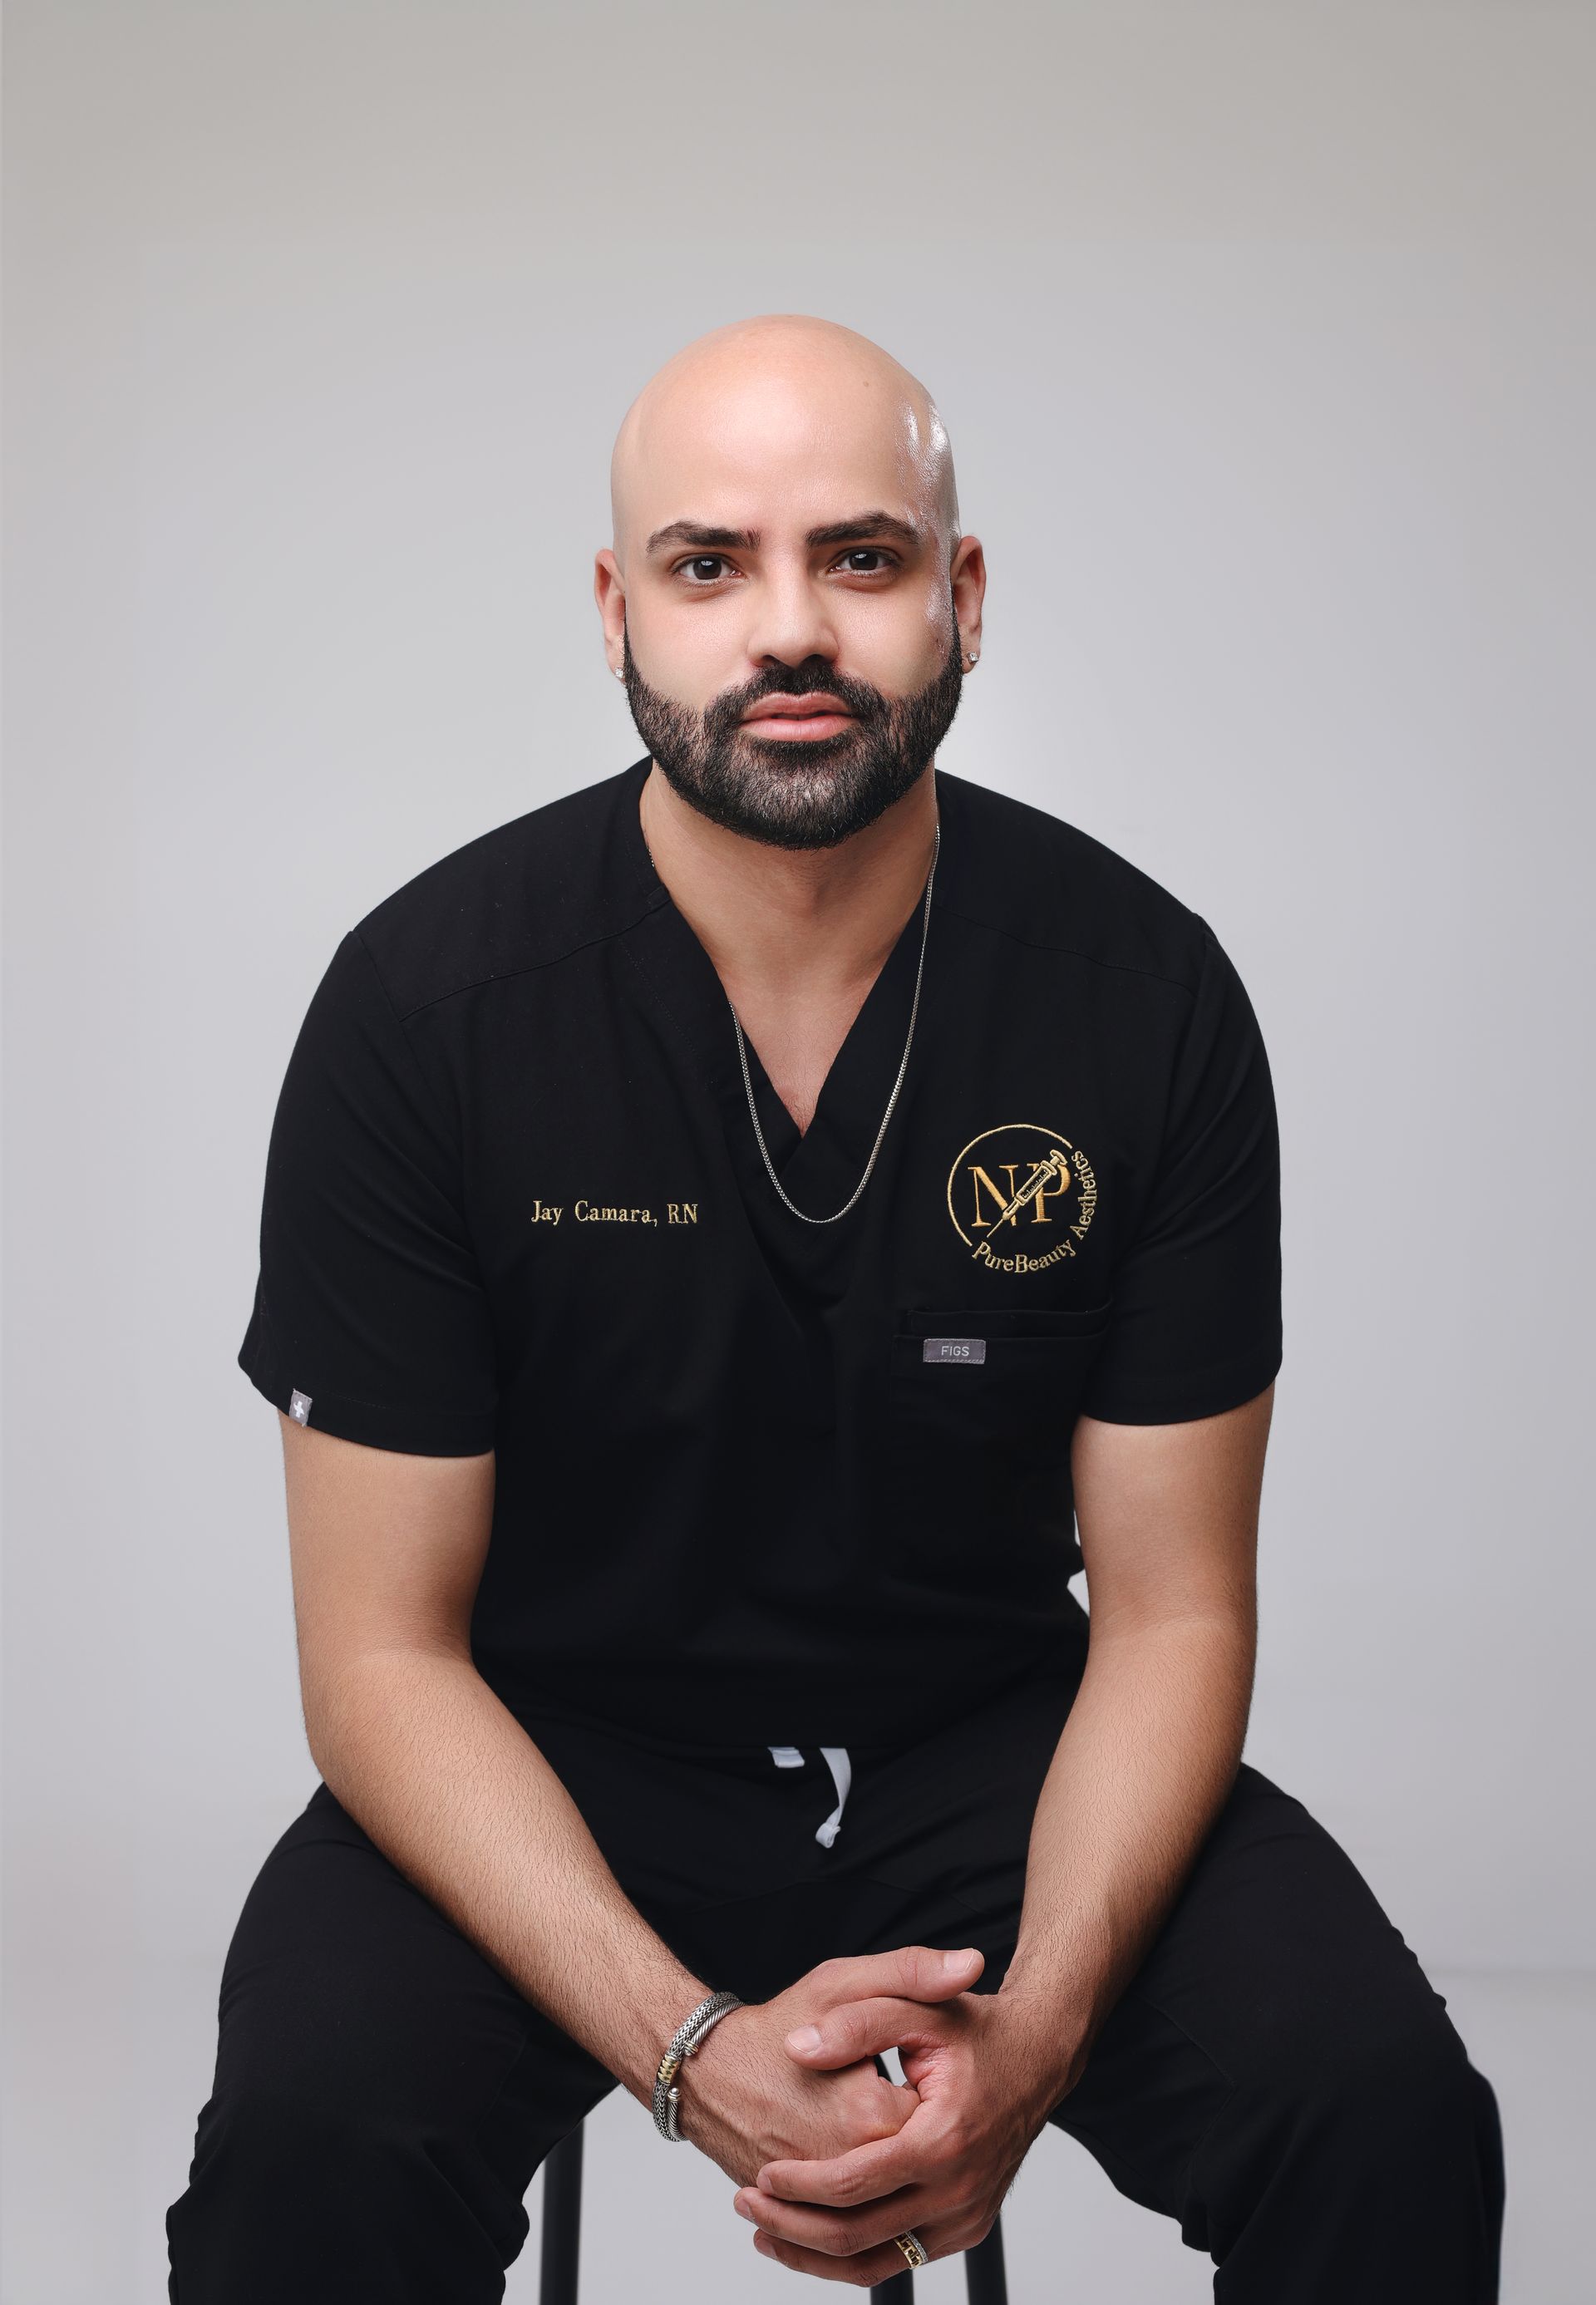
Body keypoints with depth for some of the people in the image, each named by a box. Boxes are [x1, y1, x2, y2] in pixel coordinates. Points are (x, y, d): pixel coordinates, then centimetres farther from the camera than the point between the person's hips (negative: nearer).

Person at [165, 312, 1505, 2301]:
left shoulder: (1148, 989, -10)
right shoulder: (421, 1001, -14)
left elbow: (1172, 1608, -5)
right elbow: (386, 1652, -11)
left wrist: (1035, 2026, -23)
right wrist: (688, 2044, -26)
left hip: (991, 1740, 2)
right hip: (558, 1755, -1)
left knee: (1388, 2114, -21)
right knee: (312, 2138, -29)